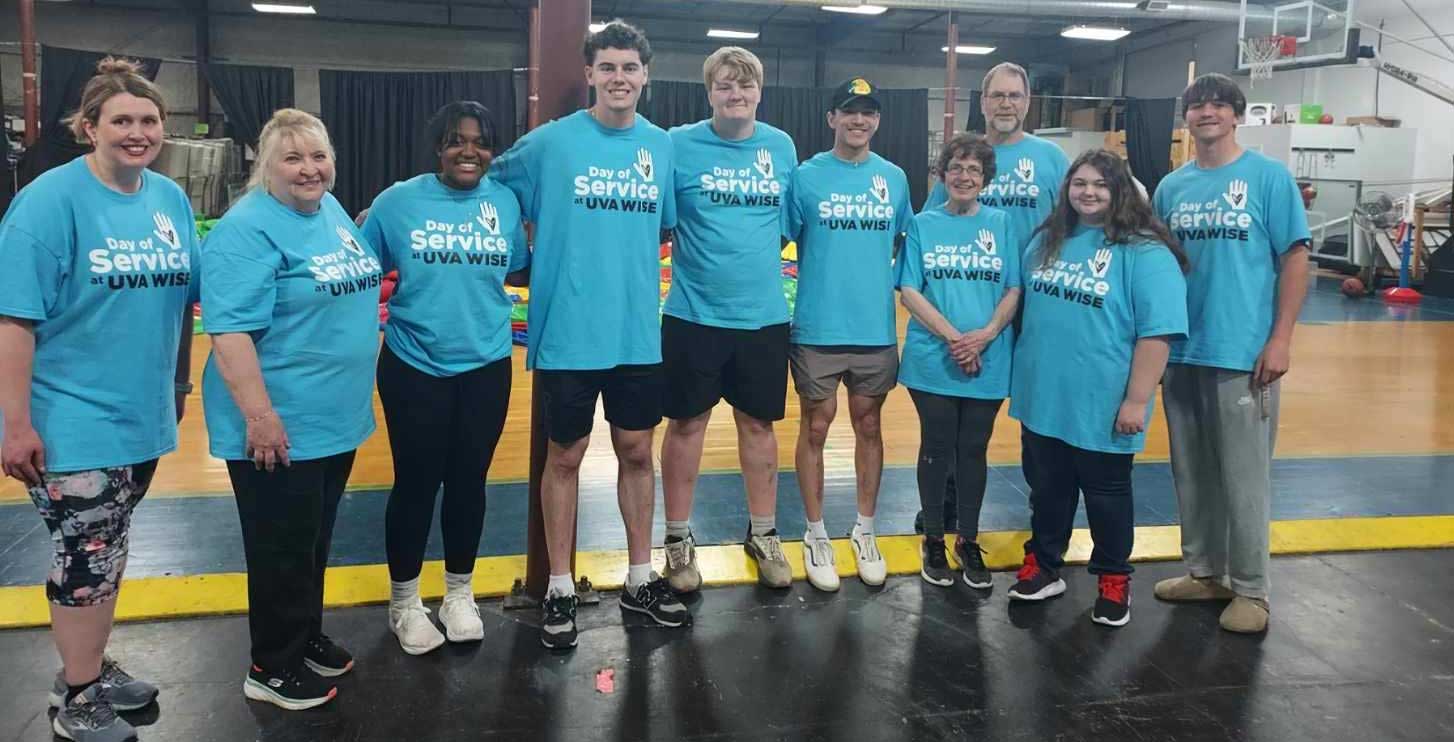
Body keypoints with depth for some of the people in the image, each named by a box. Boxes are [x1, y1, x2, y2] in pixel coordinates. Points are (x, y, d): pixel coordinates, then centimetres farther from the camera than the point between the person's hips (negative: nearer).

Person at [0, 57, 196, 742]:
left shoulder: (171, 199, 4)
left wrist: (178, 384, 17)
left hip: (143, 416, 6)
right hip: (73, 423, -6)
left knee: (108, 554, 19)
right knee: (86, 561, 5)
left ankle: (91, 667, 37)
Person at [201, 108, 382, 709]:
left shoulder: (332, 211, 10)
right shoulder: (247, 230, -17)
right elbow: (230, 328, -23)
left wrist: (356, 388, 23)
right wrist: (259, 414, -26)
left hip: (336, 418, 8)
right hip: (280, 427, -8)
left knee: (314, 540, 20)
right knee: (282, 548, 4)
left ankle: (306, 637, 36)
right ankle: (272, 668, 20)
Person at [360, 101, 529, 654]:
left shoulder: (506, 201, 1)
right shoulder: (399, 201, -7)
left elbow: (521, 270, 8)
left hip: (486, 367, 2)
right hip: (414, 368, -2)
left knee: (468, 481, 13)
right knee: (416, 483, 8)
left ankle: (460, 593, 33)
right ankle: (404, 600, 28)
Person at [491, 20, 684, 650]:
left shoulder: (663, 147, 4)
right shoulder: (550, 142, -6)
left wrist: (627, 264, 10)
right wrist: (542, 265, 3)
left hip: (637, 333, 3)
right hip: (568, 333, -3)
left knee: (637, 451, 13)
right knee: (565, 458, 7)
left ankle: (639, 578, 28)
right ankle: (560, 589, 21)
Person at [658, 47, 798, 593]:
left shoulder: (782, 147, 5)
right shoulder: (679, 144, -6)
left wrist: (756, 258, 11)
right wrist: (696, 257, -4)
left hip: (764, 314, 3)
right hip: (693, 313, -3)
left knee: (758, 424, 12)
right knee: (686, 424, 6)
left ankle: (763, 534, 27)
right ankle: (678, 539, 20)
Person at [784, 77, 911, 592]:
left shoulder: (894, 178, 5)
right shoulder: (806, 176, -3)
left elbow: (907, 244, 16)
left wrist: (895, 284, 5)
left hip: (876, 328, 3)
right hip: (817, 328, -2)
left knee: (868, 425, 12)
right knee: (816, 427, 6)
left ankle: (865, 531, 27)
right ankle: (816, 535, 20)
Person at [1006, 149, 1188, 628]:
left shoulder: (1145, 253, -12)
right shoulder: (1047, 241, 9)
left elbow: (1157, 332, -16)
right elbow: (1025, 307, 19)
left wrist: (1137, 399, -19)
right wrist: (1018, 372, 15)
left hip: (1102, 406, -5)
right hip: (1042, 398, 5)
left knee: (1106, 495, 11)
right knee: (1047, 489, 16)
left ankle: (1114, 582, 28)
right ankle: (1043, 568, 33)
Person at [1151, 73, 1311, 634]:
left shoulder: (1269, 177, -3)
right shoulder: (1171, 187, 9)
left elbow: (1295, 259, -4)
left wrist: (1280, 339, -11)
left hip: (1244, 354, -4)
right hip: (1181, 353, 5)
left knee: (1244, 478, 2)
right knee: (1191, 473, 13)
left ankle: (1250, 589, 15)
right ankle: (1205, 572, 28)